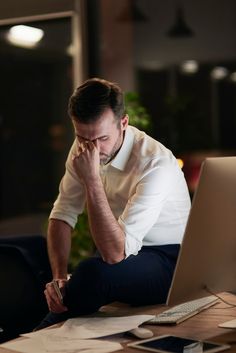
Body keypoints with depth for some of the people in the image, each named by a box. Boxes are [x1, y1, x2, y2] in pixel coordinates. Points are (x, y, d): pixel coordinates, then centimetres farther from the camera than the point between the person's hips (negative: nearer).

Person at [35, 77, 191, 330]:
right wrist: (59, 277, -14)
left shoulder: (156, 164, -28)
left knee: (93, 272, -31)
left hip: (169, 261, -6)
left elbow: (115, 253, -33)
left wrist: (92, 179, -36)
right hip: (125, 252, 7)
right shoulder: (83, 148, -6)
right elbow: (63, 214, 0)